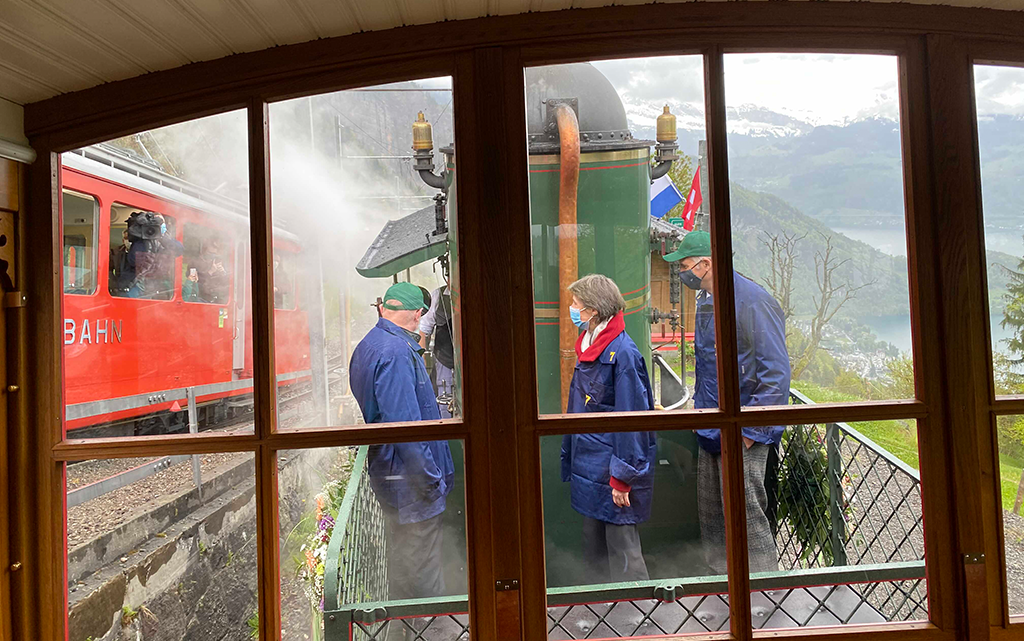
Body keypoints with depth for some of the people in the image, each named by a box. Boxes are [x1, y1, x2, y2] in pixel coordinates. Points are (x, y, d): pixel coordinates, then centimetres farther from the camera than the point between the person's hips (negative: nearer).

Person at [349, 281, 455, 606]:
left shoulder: (367, 345, 10)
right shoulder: (397, 352, -22)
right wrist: (433, 481, -20)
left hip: (386, 473, 10)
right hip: (411, 481, -10)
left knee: (401, 557, 23)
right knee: (423, 570, 3)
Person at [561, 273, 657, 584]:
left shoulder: (622, 352, -17)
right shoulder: (586, 347, 10)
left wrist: (622, 478, -17)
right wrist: (569, 459, 17)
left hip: (612, 470, -8)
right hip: (588, 466, 9)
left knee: (622, 550, 3)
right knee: (593, 549, 18)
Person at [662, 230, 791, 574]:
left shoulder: (752, 301, -18)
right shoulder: (705, 300, 11)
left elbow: (776, 371, -19)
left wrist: (751, 429, -19)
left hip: (743, 431, -9)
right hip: (711, 430, 9)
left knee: (745, 512, -2)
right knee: (710, 512, 17)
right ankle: (720, 575, 35)